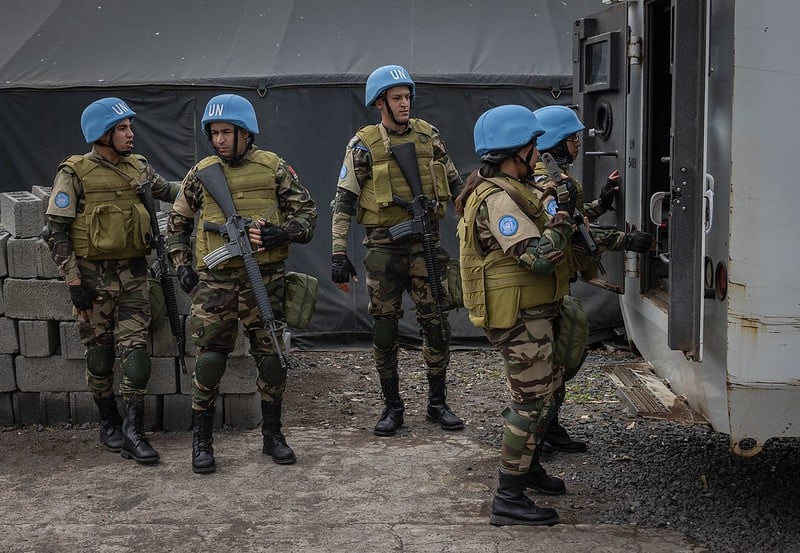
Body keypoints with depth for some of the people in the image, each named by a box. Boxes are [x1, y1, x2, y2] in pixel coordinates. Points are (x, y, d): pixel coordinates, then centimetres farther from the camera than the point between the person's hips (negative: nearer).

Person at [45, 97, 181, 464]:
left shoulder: (138, 168, 7)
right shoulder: (74, 174, -7)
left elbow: (167, 192, 23)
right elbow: (56, 231, -7)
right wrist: (74, 280, -13)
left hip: (133, 272, 3)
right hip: (94, 275, -3)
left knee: (136, 349, -3)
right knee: (100, 353, 7)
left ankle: (133, 429, 1)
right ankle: (108, 423, 23)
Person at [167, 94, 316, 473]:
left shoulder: (273, 168, 2)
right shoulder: (200, 174, 6)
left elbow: (306, 211, 6)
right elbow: (176, 224, 16)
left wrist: (282, 234, -13)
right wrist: (182, 265, 5)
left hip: (265, 278, 0)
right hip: (215, 281, 0)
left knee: (271, 356, 6)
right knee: (210, 359, -1)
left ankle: (272, 434, 21)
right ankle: (201, 440, 12)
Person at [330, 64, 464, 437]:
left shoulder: (428, 137, 5)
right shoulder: (364, 145, -2)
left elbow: (455, 187, 13)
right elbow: (343, 202, -3)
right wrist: (339, 254, -9)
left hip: (425, 241, 2)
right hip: (384, 245, -2)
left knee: (436, 324, 1)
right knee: (384, 329, 4)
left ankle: (437, 403, 15)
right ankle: (392, 407, 17)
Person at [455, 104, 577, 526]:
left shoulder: (503, 191, 13)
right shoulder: (499, 199, -23)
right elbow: (539, 257, -31)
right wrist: (562, 219, -15)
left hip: (529, 313, 11)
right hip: (518, 317, -11)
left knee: (545, 388, 23)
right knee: (532, 400, -7)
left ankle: (527, 466, 39)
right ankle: (508, 498, 0)